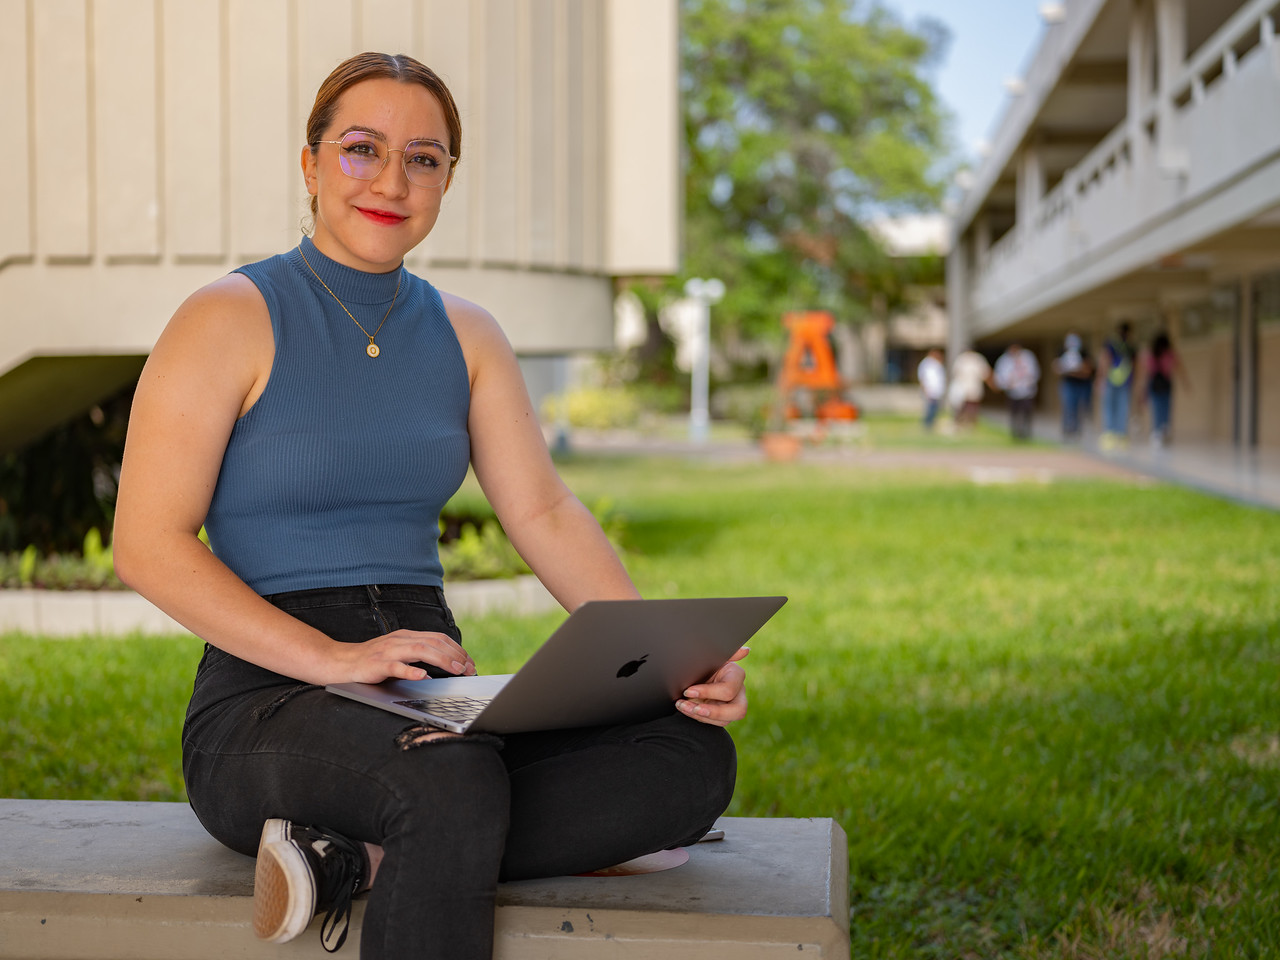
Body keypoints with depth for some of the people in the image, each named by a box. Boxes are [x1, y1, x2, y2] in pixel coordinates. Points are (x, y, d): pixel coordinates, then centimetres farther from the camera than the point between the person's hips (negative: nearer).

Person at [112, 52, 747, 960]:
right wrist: (333, 659, -21)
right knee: (454, 783, -40)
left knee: (695, 756, -19)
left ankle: (359, 858, -21)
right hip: (265, 703, -6)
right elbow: (147, 544, -10)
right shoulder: (231, 320, -3)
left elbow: (545, 513, 7)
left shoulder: (465, 334, 14)